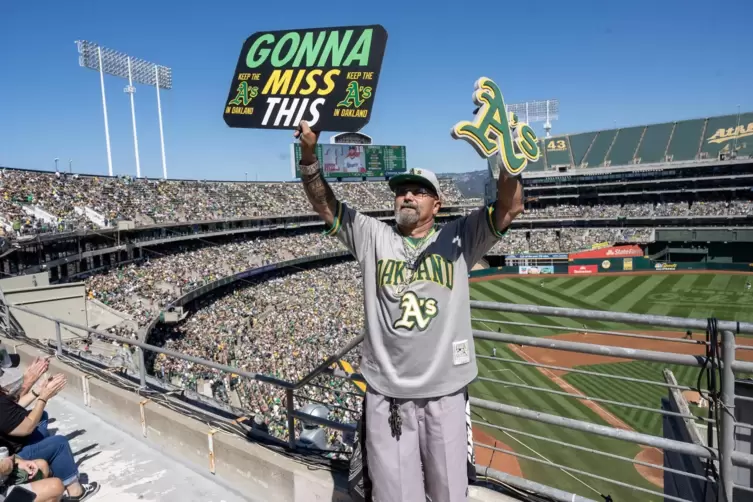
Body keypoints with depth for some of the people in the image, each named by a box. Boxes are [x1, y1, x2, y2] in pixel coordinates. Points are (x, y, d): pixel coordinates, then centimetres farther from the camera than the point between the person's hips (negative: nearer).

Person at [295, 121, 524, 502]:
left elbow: (511, 207, -7)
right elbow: (324, 205, 1)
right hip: (385, 396, 0)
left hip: (445, 395, 0)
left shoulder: (458, 238, 3)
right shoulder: (373, 238, 5)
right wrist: (309, 154, -13)